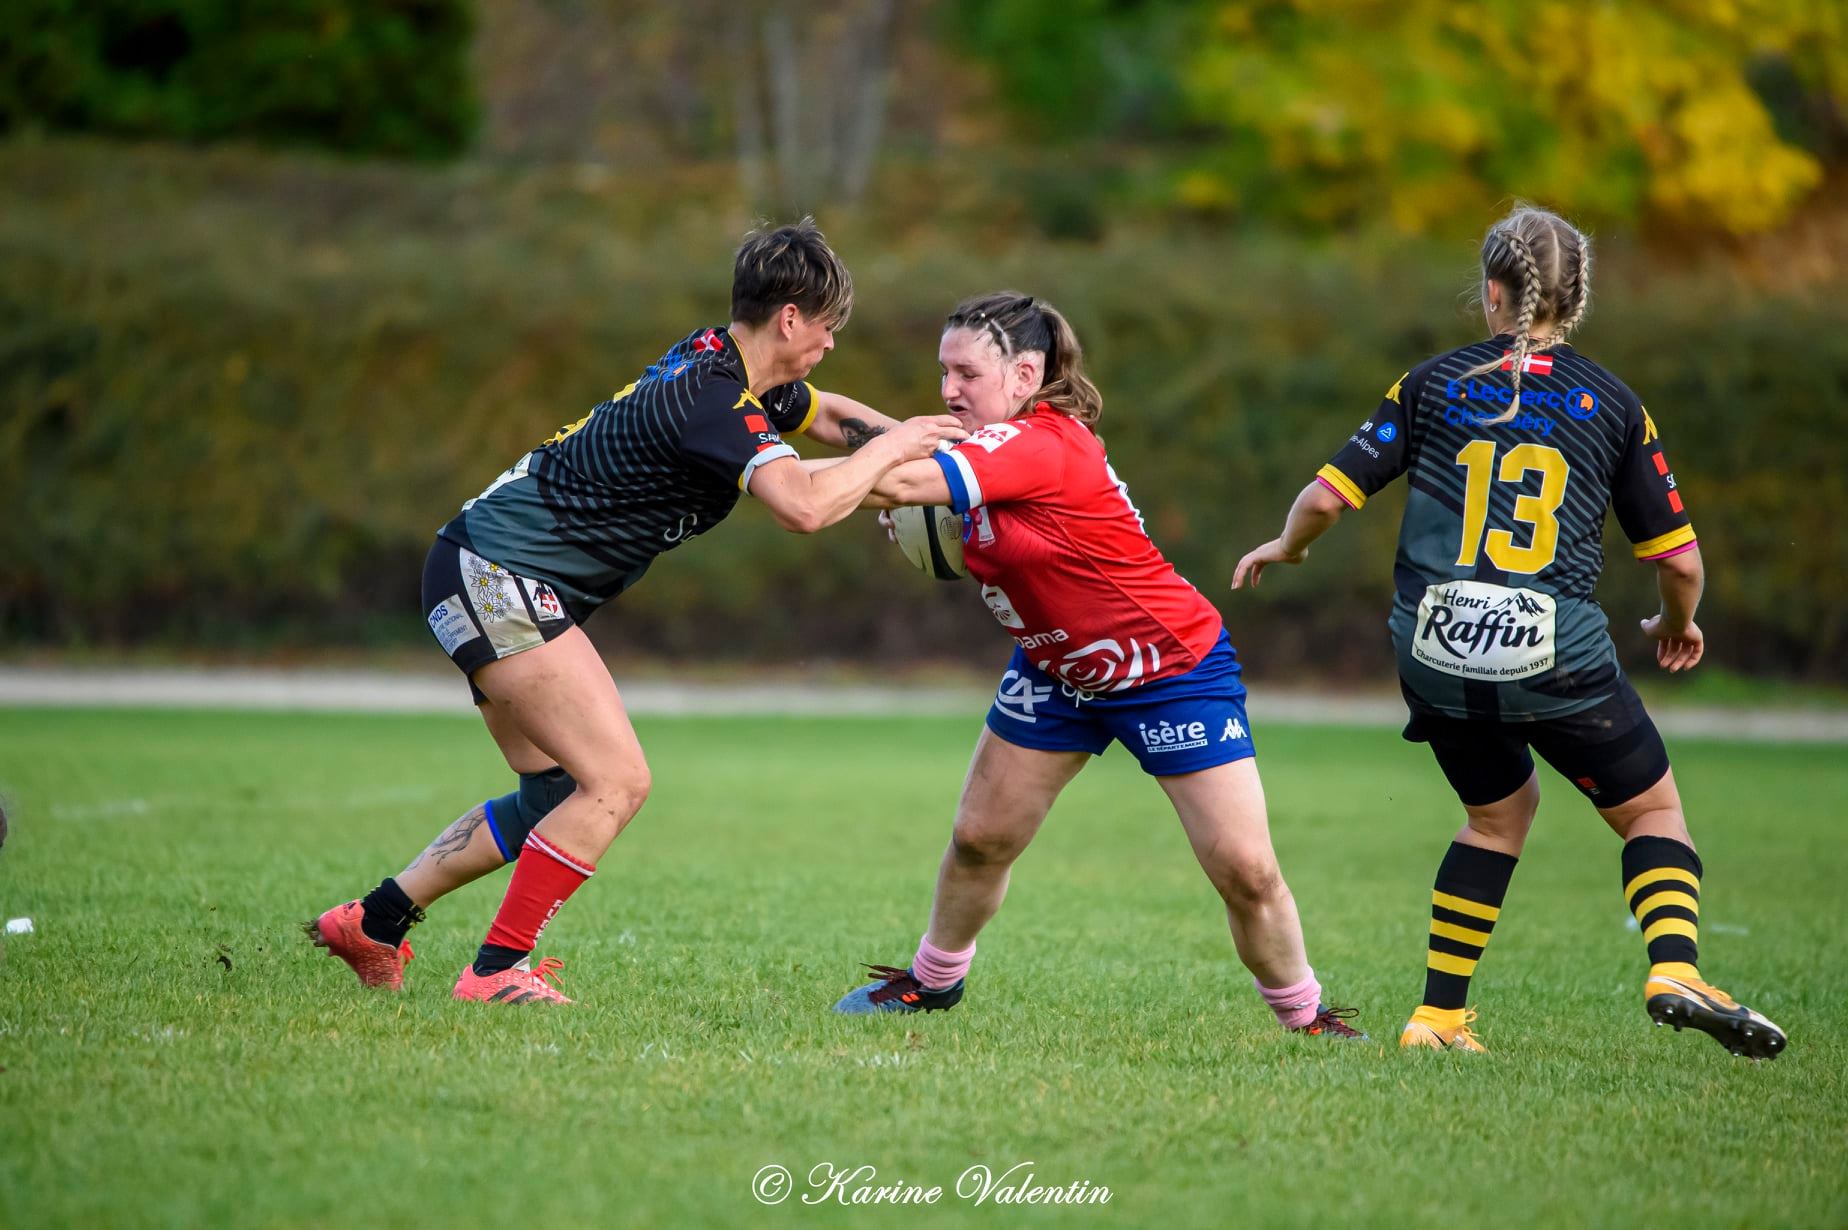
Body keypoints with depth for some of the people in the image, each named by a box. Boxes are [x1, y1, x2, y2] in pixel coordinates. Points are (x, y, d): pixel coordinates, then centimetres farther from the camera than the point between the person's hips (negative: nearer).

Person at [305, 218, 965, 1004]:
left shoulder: (717, 361, 10)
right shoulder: (713, 396, -20)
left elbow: (824, 414, 30)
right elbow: (803, 505, -33)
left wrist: (906, 438, 15)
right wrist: (890, 448, -17)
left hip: (485, 579, 10)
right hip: (497, 576, -10)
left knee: (555, 796, 14)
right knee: (618, 781, -12)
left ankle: (372, 922, 20)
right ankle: (494, 974, -8)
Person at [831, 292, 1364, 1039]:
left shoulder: (1042, 444, -31)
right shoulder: (989, 446, -3)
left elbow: (901, 482, -39)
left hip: (1173, 670, -8)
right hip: (1056, 668, 8)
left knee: (1245, 871, -8)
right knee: (979, 839, 8)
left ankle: (1305, 1016, 12)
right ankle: (933, 982, 30)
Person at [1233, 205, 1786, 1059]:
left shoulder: (1432, 384, 6)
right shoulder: (1613, 404, 5)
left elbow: (1328, 496, 3)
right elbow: (1679, 561, 8)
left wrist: (1282, 548, 24)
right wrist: (1677, 626, 29)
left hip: (1433, 656, 3)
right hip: (1558, 656, -2)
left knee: (1499, 811, 25)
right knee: (1652, 811, 13)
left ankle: (1440, 1017, 21)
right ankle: (1675, 969, -12)